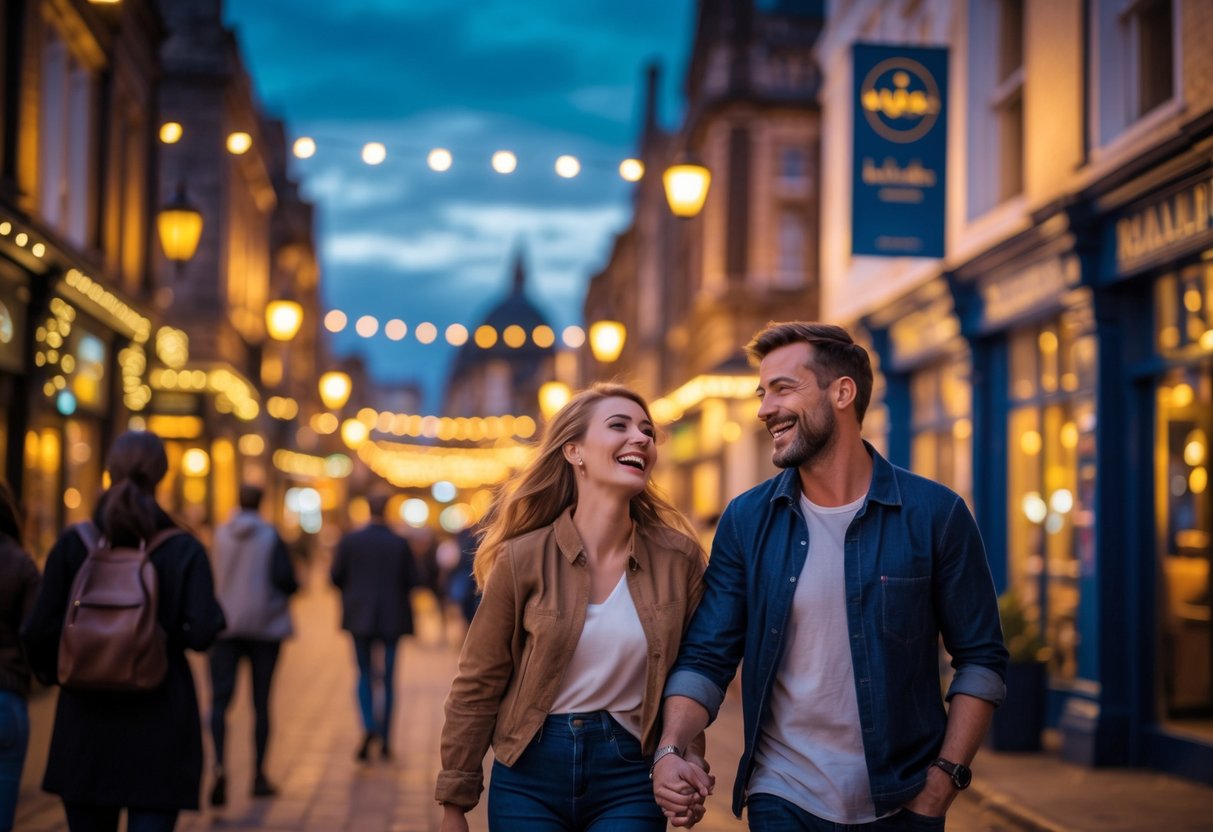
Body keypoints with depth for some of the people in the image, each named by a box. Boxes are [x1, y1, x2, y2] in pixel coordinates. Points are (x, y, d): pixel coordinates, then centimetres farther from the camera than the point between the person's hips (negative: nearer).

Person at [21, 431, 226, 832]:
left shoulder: (73, 543, -2)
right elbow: (202, 632, -16)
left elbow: (40, 630, -5)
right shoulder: (184, 549, -6)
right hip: (159, 724, -2)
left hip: (86, 722, 2)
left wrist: (50, 671, 14)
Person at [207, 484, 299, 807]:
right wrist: (291, 588, 7)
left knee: (220, 698, -2)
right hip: (264, 625, -1)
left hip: (225, 625, 1)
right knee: (261, 701, 9)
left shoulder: (221, 535, 1)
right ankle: (259, 775, 16)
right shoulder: (270, 536, -6)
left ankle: (219, 765, -24)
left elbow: (210, 577, 5)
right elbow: (284, 577, -15)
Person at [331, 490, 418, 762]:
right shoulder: (400, 544, -8)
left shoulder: (350, 540, -6)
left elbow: (336, 576, -2)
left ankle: (369, 726, -15)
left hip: (360, 615, 0)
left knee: (365, 675, 9)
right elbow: (411, 581, -4)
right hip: (392, 617, 0)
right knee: (388, 678, 9)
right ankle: (384, 741, 11)